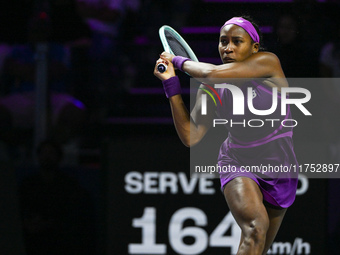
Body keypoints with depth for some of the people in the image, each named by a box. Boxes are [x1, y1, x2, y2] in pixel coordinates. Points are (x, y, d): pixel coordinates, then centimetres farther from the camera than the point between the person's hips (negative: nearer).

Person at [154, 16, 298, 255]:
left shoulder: (268, 63, -13)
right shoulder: (210, 90, -4)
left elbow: (211, 74, -26)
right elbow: (191, 137, -9)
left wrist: (181, 61, -7)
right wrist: (171, 83, -10)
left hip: (279, 167, 0)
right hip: (238, 163, 0)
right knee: (256, 226, -29)